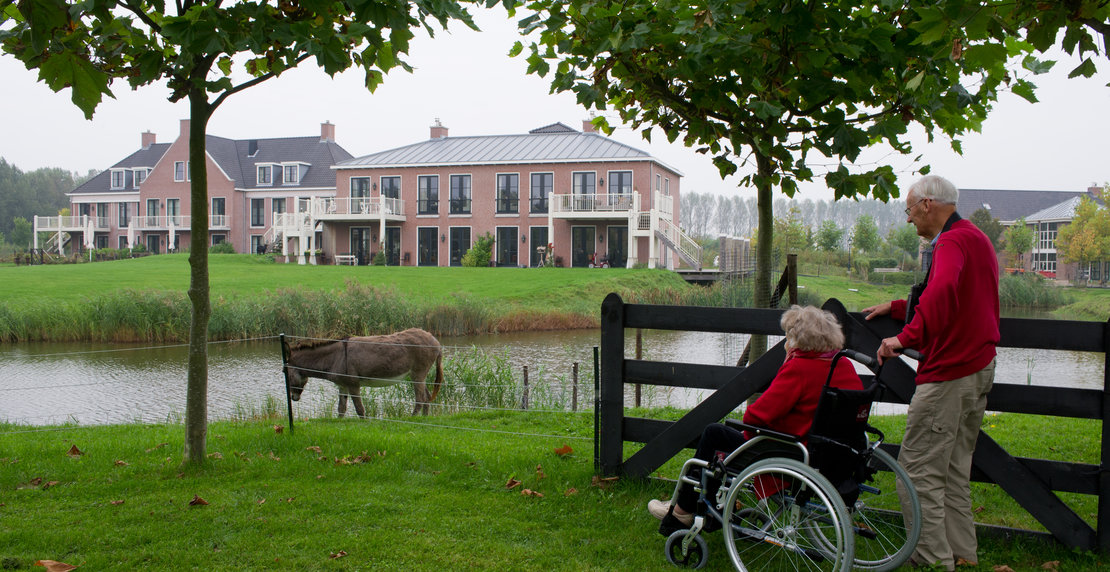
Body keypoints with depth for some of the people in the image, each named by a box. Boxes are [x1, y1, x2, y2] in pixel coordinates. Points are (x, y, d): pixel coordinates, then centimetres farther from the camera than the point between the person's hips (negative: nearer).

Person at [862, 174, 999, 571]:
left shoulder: (952, 242, -16)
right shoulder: (977, 238, 18)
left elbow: (943, 290, -39)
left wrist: (907, 337, -39)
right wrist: (895, 308, 27)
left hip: (948, 374, -11)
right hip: (979, 369, 11)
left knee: (919, 472, -4)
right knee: (955, 470, 16)